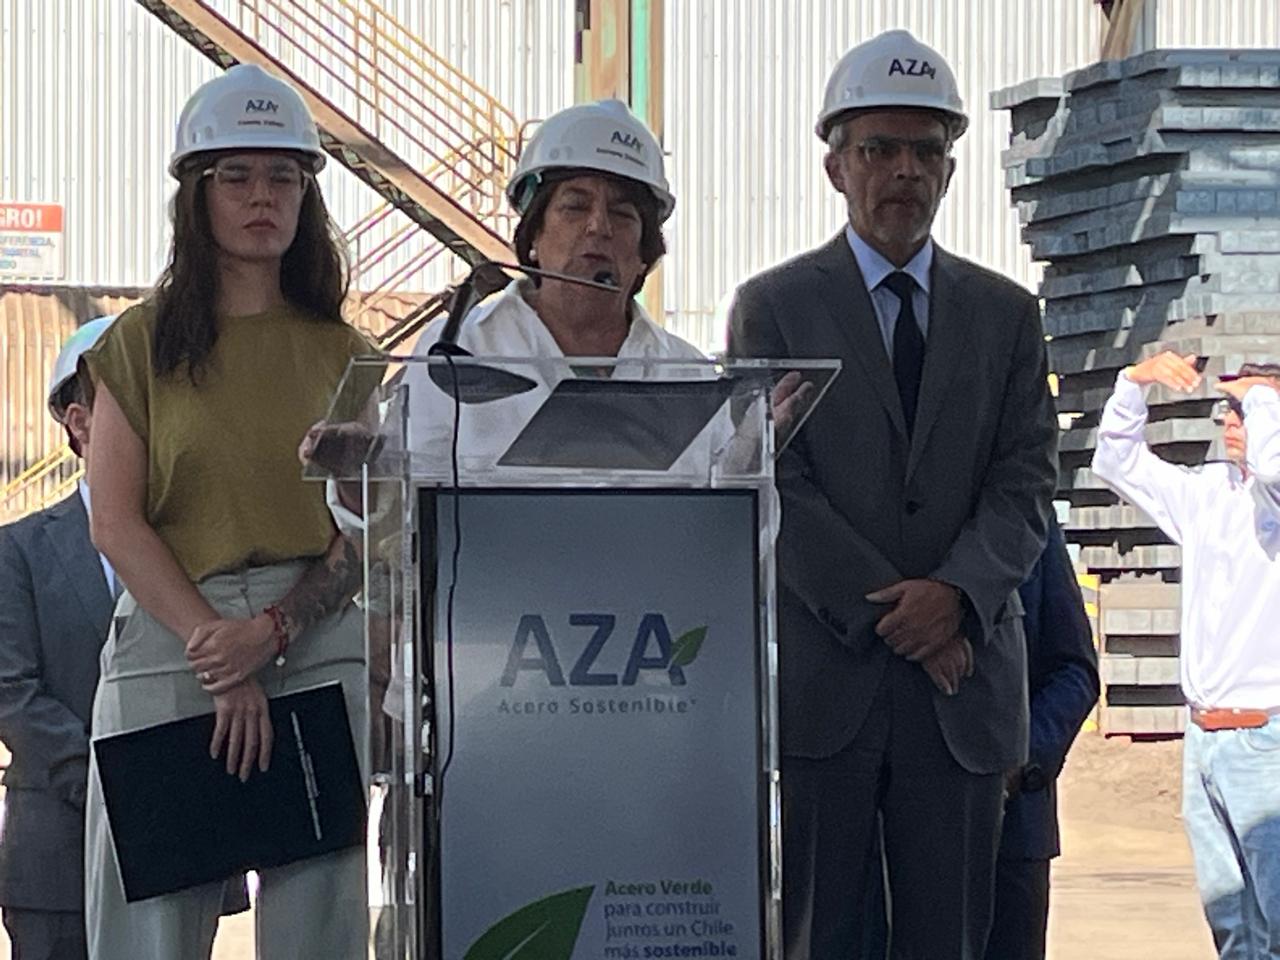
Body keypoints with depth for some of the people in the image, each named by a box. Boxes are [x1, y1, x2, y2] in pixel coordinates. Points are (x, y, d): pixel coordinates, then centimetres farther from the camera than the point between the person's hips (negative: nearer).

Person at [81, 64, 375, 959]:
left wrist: (273, 632, -12)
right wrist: (216, 651, -11)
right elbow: (115, 523, 0)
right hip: (166, 638, -1)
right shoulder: (142, 343, 9)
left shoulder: (341, 352, 13)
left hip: (321, 644, 1)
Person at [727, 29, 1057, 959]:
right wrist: (890, 612, -12)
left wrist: (956, 593, -14)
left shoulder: (1007, 314, 13)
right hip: (818, 677, -2)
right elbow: (776, 489, -4)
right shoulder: (774, 307, 5)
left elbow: (1026, 485, 4)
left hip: (965, 689, 2)